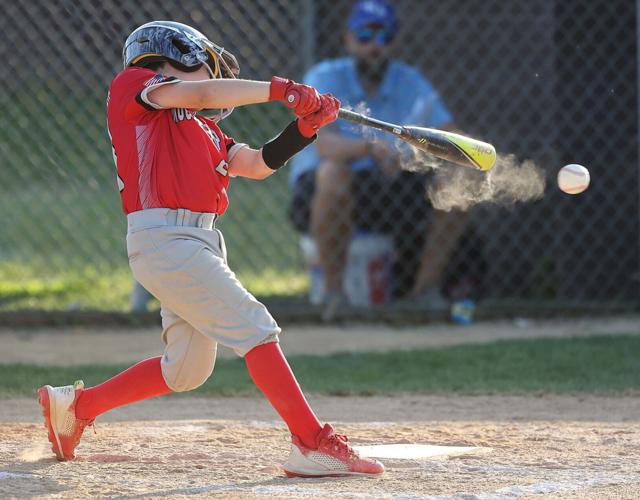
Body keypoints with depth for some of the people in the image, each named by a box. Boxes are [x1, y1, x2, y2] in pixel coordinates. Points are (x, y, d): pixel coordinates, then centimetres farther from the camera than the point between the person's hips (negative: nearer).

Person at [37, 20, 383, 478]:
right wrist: (279, 89, -15)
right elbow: (200, 95, -13)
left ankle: (76, 405, 28)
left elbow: (258, 164, 15)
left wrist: (306, 126, 1)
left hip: (199, 246, 9)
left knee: (187, 369, 13)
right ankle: (312, 443, -20)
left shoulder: (205, 130, 25)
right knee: (252, 326, -16)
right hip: (163, 237, -9)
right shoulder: (131, 85, 3)